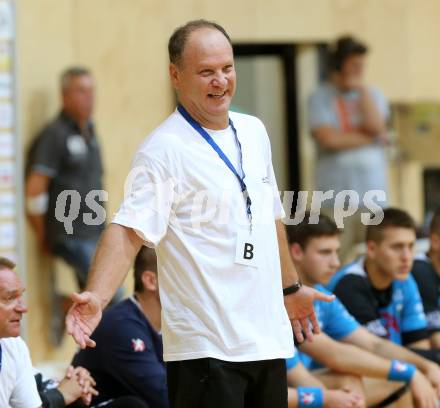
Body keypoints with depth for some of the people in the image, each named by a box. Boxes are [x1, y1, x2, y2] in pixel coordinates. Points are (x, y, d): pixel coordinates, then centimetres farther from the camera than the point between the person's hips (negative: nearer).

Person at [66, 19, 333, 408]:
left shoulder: (253, 132, 12)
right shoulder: (164, 149, -11)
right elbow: (129, 229, -22)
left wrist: (291, 287, 32)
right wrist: (96, 296, -36)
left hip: (269, 341, 7)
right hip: (205, 349, -7)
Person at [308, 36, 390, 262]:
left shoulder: (373, 95, 14)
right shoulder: (320, 97, 2)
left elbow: (376, 126, -4)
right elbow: (329, 139, -10)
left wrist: (362, 89, -2)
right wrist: (373, 138, -2)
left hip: (373, 192, 3)